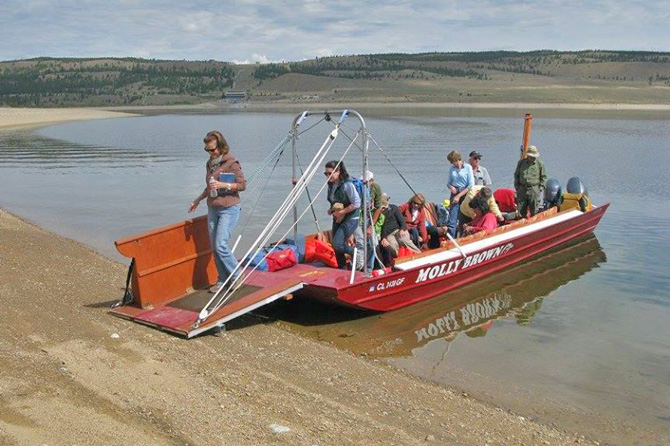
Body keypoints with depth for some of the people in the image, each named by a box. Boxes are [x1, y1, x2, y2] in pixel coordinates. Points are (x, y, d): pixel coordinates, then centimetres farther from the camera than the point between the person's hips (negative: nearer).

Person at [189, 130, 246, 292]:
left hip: (229, 208, -7)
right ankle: (222, 280, 18)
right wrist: (198, 199, 24)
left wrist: (223, 185, -20)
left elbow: (242, 185, -10)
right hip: (212, 208, 7)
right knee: (214, 247, 7)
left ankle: (236, 276, 4)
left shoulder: (231, 163, -10)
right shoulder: (209, 163, 12)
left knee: (221, 245, -14)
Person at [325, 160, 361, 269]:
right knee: (336, 247, 9)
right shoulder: (331, 185, 6)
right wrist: (331, 210, 3)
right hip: (337, 219, 8)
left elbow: (356, 204, -20)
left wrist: (341, 212, -19)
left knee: (337, 244, -19)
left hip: (350, 219, -8)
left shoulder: (347, 185, -19)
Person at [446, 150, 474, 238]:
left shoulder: (468, 167, -4)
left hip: (465, 194, -3)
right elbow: (448, 182, 18)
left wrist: (459, 196, -12)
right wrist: (451, 187, -7)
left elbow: (471, 185, -9)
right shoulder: (452, 168, 9)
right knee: (452, 220, -8)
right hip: (455, 194, 3)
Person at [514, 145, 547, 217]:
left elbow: (543, 177, 6)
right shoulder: (521, 162, 7)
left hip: (534, 189, -2)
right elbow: (516, 175, 13)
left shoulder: (540, 164, 1)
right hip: (522, 189, 2)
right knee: (521, 209, 6)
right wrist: (517, 186, 7)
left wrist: (541, 187, -2)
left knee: (534, 210, 0)